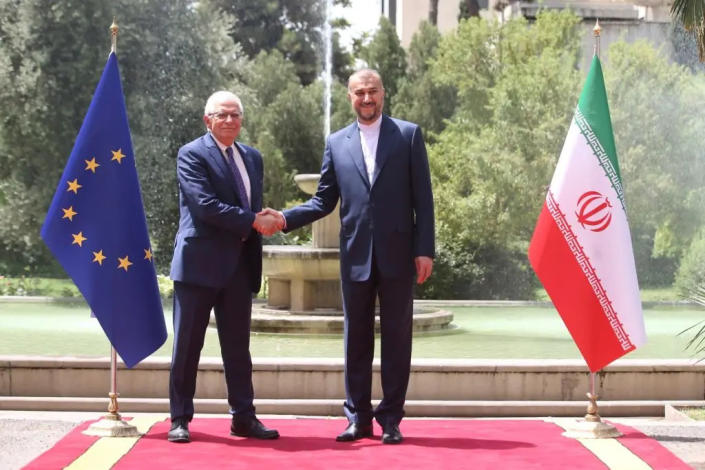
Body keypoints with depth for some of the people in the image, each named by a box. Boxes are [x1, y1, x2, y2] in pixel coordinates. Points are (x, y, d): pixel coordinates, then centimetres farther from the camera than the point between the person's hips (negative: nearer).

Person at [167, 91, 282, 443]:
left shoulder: (252, 157, 17)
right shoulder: (191, 154, -5)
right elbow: (205, 205, -17)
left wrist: (265, 221, -1)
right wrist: (254, 221, -16)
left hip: (240, 265, 6)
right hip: (199, 262, -6)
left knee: (238, 347, 10)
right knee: (187, 346, 1)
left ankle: (243, 417, 16)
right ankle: (180, 419, 9)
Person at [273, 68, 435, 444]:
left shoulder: (408, 135, 3)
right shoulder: (337, 143, 10)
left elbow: (422, 197, 0)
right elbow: (324, 200, 10)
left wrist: (425, 249, -7)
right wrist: (286, 219, -6)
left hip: (398, 254, -2)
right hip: (356, 256, 2)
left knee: (396, 338, 3)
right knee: (356, 338, 7)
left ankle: (391, 419, 11)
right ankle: (358, 417, 15)